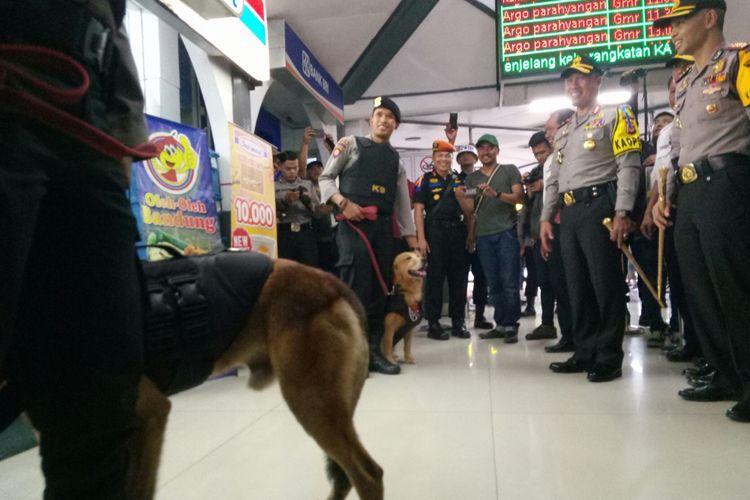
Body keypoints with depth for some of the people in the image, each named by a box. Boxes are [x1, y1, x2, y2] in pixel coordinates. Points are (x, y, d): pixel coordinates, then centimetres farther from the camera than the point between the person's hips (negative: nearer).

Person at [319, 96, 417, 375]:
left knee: (380, 290, 3)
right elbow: (325, 178, 6)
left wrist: (412, 240, 14)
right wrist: (343, 202, -12)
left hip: (383, 227, 5)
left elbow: (403, 203, 19)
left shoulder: (396, 161, 21)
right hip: (353, 225, -5)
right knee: (356, 288, -12)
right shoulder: (351, 144, 10)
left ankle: (372, 351, 12)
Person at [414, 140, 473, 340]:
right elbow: (418, 210, -5)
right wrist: (421, 238, -13)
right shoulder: (425, 180, 3)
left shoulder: (459, 181, 16)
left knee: (459, 277, 6)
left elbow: (468, 212, 19)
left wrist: (461, 197, -1)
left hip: (458, 231, 4)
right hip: (435, 231, -4)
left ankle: (458, 322, 15)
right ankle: (433, 323, 5)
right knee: (435, 278, -1)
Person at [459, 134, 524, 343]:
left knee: (509, 282, -5)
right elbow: (470, 209, 14)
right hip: (483, 236, 3)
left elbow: (519, 197, -2)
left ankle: (511, 326, 0)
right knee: (494, 284, 4)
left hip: (507, 232, -3)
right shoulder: (472, 178, 18)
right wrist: (460, 197, -7)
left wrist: (496, 194, -18)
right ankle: (500, 325, 11)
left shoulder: (510, 170, 9)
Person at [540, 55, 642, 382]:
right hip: (569, 212, 7)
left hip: (599, 205, -7)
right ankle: (586, 353, 18)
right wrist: (546, 217, 13)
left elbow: (629, 165, -7)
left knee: (605, 283, -5)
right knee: (577, 285, 9)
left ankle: (609, 359, 3)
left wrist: (622, 212, -18)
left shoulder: (614, 116, 4)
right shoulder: (563, 131, 24)